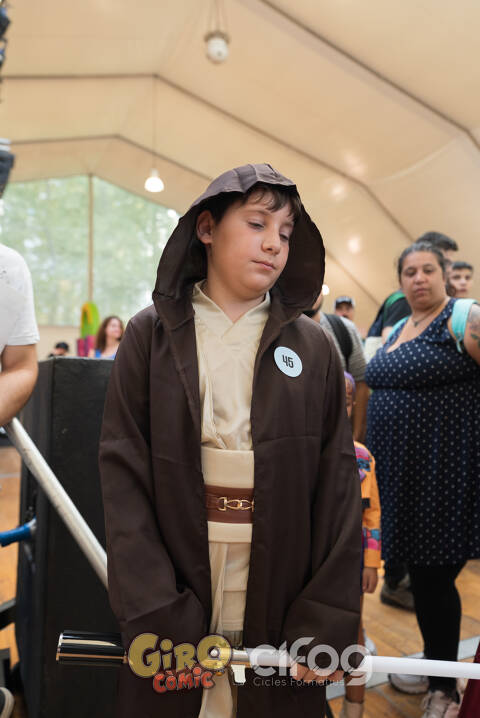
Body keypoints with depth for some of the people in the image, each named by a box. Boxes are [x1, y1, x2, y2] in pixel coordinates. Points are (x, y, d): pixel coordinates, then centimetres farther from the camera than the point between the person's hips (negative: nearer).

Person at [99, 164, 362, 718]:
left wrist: (327, 624, -7)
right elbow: (124, 475, -7)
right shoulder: (151, 336, -1)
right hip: (172, 595, 0)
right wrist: (156, 617, -14)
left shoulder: (314, 349, 2)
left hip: (283, 601, 1)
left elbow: (338, 487, -1)